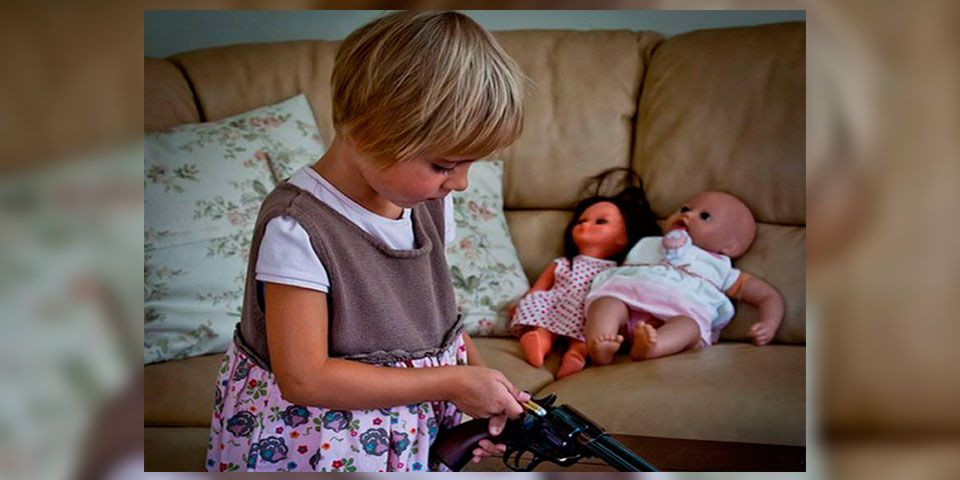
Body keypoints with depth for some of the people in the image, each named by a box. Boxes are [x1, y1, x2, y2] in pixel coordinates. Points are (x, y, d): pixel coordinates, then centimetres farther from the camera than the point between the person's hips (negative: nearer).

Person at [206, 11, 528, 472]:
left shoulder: (429, 205, -3)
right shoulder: (297, 227, -25)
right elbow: (303, 379, -26)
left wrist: (480, 379, -9)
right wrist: (453, 382, -24)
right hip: (312, 444, -6)